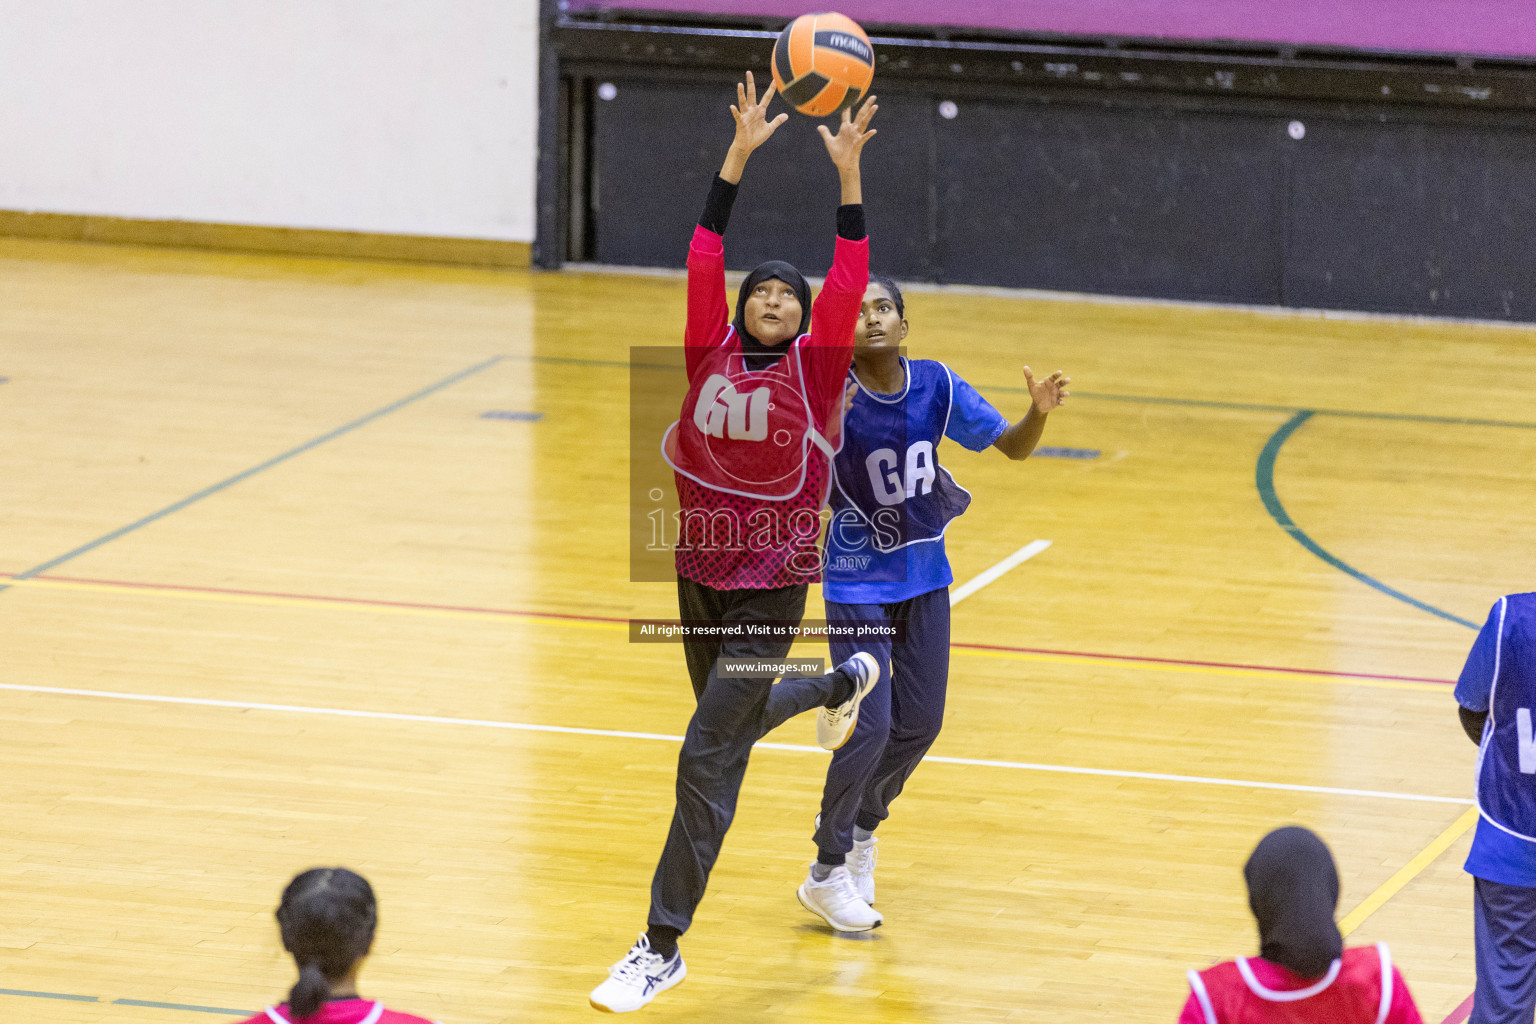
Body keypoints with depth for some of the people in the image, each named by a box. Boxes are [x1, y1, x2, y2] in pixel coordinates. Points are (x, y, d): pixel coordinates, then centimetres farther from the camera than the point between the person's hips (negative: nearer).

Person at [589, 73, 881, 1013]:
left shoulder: (816, 370, -7)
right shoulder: (711, 355, -1)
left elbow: (850, 282, -16)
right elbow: (705, 261, -7)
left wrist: (848, 173, -22)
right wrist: (739, 156, -14)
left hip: (773, 584, -5)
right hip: (701, 572, 5)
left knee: (708, 759, -9)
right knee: (738, 716, 28)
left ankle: (663, 947, -5)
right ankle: (844, 683, 59)